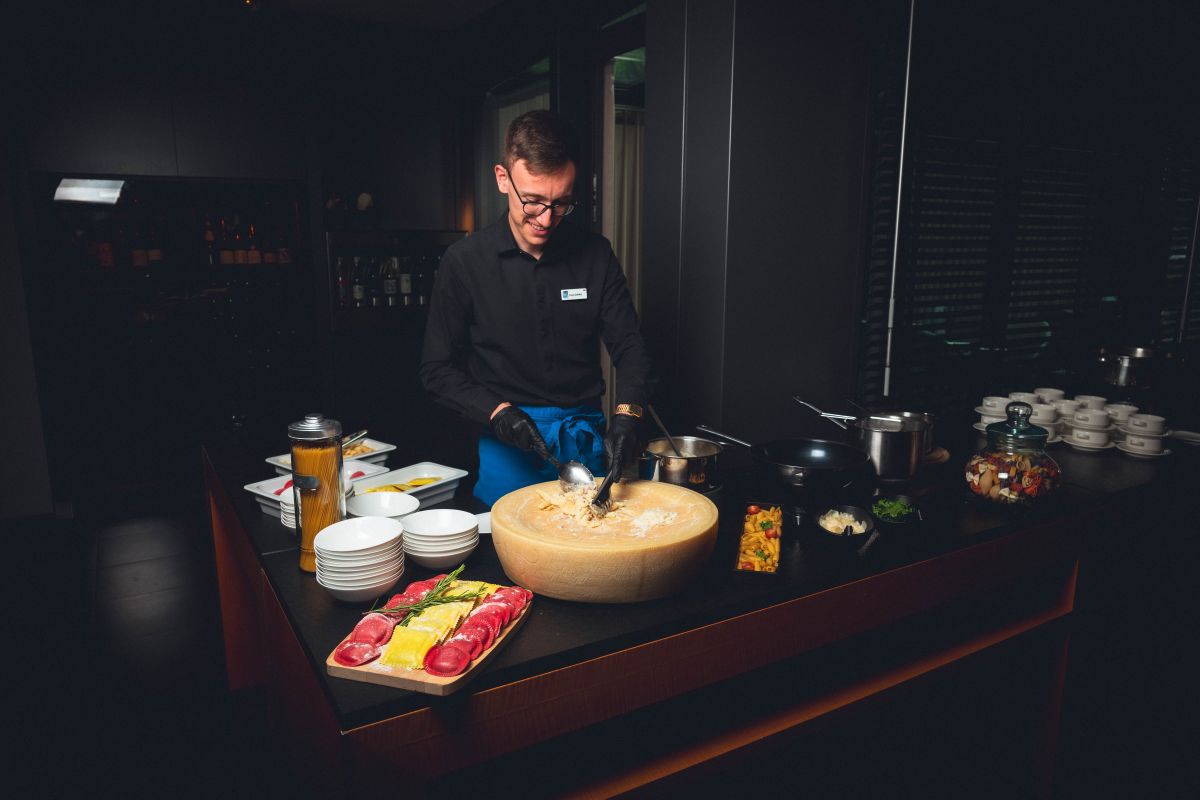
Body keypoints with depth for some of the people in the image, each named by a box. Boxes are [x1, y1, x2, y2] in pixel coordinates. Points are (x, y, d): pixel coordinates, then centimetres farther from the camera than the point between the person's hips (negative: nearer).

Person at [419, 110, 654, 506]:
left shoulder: (595, 254, -1)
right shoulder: (464, 261, -7)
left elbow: (630, 347, 1)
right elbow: (437, 368, -3)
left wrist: (626, 415, -17)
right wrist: (498, 412, -19)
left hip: (585, 438, 3)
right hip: (507, 444, -2)